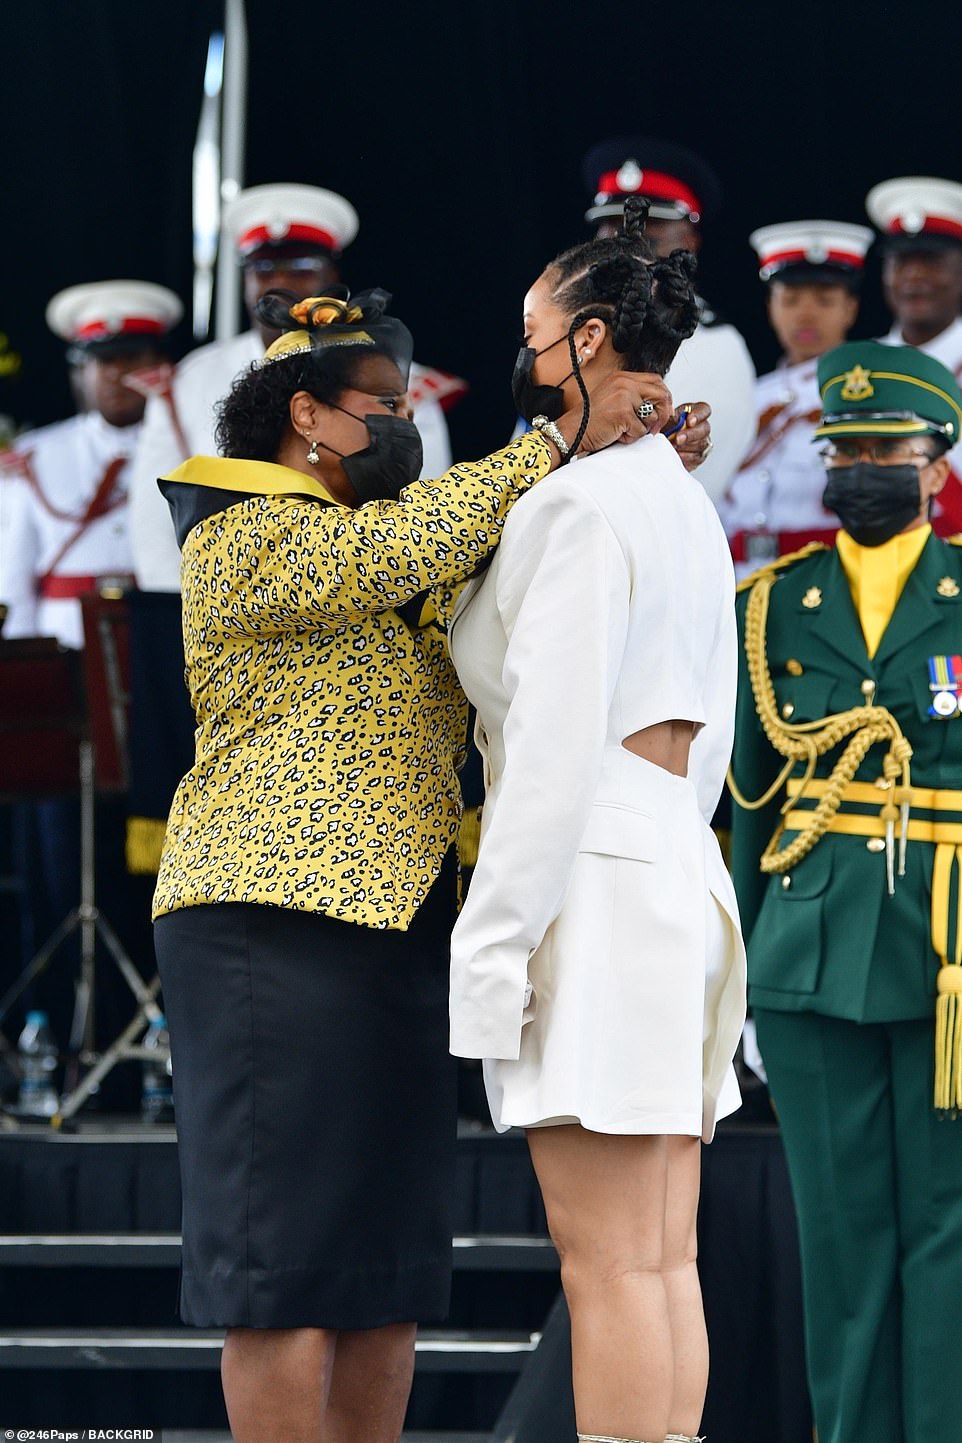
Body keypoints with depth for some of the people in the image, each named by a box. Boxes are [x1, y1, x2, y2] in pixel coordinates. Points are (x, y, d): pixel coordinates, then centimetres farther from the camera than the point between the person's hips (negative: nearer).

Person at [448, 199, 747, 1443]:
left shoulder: (578, 503, -10)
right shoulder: (689, 511, 19)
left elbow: (554, 744, -17)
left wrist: (497, 942, -17)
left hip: (592, 879, -9)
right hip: (685, 874, 9)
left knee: (606, 1257, -10)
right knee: (664, 1257, 6)